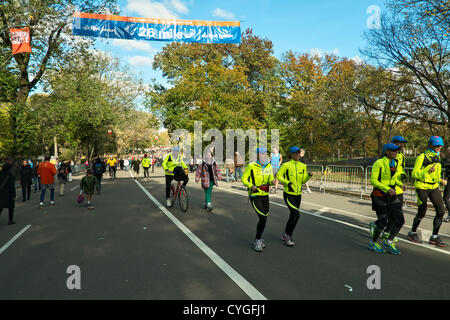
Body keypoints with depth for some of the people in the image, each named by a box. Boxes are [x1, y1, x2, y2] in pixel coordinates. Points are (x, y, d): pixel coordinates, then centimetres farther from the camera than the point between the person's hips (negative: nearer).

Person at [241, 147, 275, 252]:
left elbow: (270, 178, 7)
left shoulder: (269, 166, 6)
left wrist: (272, 181, -16)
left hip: (265, 196, 6)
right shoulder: (251, 166, -10)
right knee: (263, 217, -14)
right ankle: (257, 241, 3)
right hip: (255, 196, -6)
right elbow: (243, 179, -6)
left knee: (264, 218, 10)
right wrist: (251, 186, -22)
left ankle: (258, 240, 30)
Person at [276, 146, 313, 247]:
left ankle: (286, 236, 32)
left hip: (298, 195, 6)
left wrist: (309, 175, -18)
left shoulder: (303, 166, 3)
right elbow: (278, 176, -5)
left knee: (293, 216, 12)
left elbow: (304, 181, 2)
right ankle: (287, 234, 3)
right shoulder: (286, 165, -11)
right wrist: (287, 182, -20)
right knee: (296, 214, -18)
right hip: (288, 194, -6)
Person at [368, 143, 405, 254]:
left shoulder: (394, 163, 7)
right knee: (383, 222, -5)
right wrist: (387, 189, -26)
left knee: (400, 220, -3)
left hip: (391, 196, 7)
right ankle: (373, 243, 18)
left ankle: (388, 243, 17)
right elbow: (373, 180, -17)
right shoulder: (379, 163, -14)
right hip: (379, 195, -6)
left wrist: (400, 184, 2)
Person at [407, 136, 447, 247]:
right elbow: (414, 174, -14)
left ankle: (434, 237, 9)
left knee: (441, 210, -2)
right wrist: (427, 172, -28)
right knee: (422, 213, 1)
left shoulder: (437, 156, 12)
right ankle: (412, 233, 21)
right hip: (422, 187, -7)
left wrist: (441, 180, 12)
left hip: (434, 187, 7)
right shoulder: (422, 157, -11)